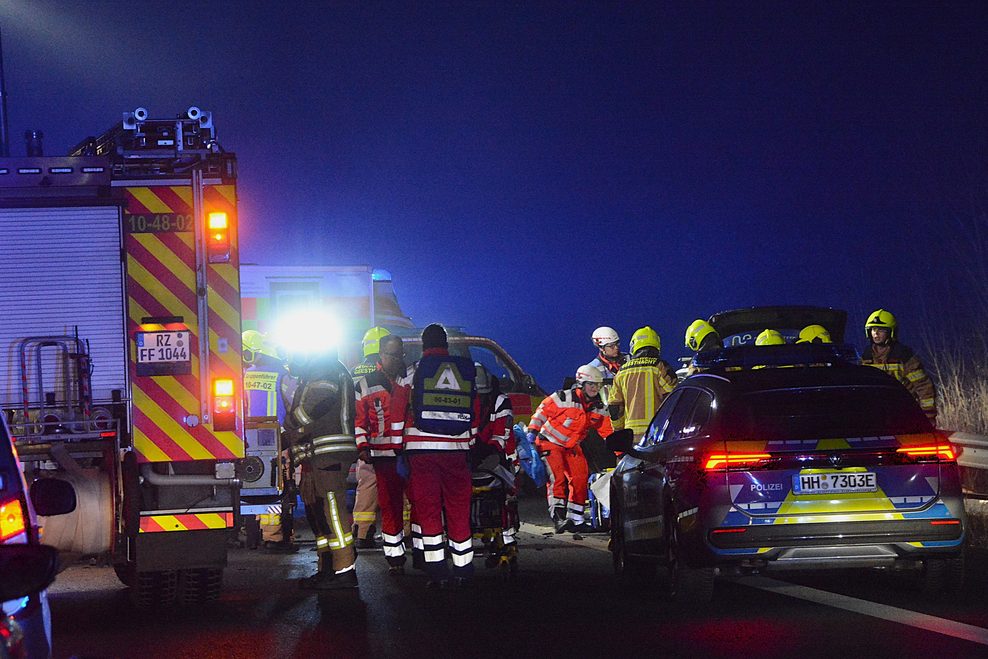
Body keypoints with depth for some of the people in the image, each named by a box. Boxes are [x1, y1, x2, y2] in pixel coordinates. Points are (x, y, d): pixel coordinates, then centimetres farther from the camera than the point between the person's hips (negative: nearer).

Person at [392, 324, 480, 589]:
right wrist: (469, 444, 22)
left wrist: (398, 447, 9)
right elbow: (475, 415, 15)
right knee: (459, 510, 7)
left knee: (427, 509, 0)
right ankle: (464, 570, 8)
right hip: (456, 450, 2)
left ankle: (436, 570, -6)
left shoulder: (413, 371, 2)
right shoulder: (466, 371, 11)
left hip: (422, 449, -2)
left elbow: (398, 413, 2)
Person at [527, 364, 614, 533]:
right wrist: (532, 432, -14)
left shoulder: (599, 409, -1)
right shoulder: (564, 398, -19)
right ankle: (557, 516, -25)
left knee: (580, 478, 0)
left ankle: (575, 519, 9)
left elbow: (608, 432, 4)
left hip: (571, 447, 7)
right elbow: (542, 411, -10)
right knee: (557, 477, -22)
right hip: (549, 443, -6)